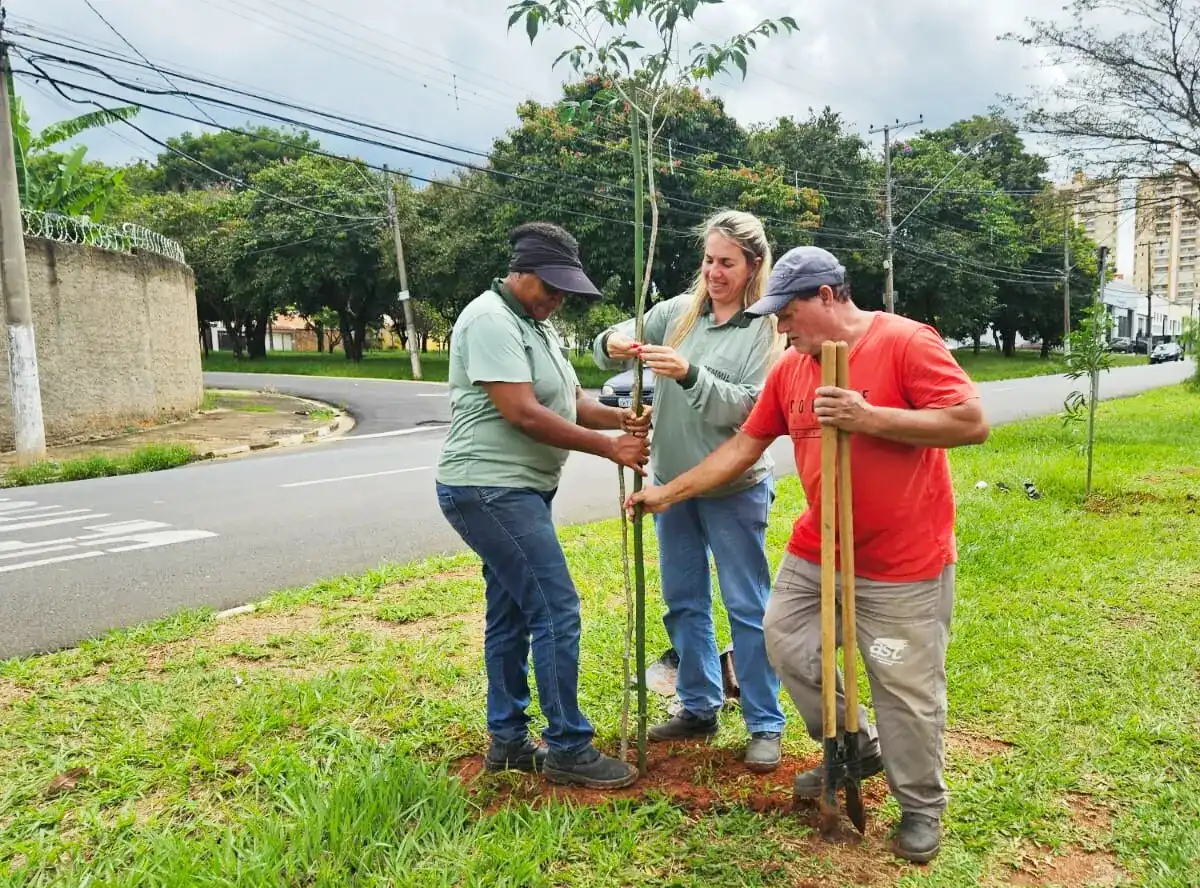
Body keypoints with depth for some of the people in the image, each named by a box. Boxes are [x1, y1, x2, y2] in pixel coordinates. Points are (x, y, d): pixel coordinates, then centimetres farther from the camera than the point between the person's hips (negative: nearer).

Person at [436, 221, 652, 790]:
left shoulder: (536, 325, 16)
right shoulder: (491, 320, -15)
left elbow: (569, 402, 15)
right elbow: (523, 413, -22)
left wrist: (621, 419, -5)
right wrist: (610, 448, -18)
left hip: (515, 491, 10)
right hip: (489, 490, -10)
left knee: (510, 615, 14)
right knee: (556, 611, -9)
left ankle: (507, 741, 25)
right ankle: (568, 749, 3)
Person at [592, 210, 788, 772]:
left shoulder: (767, 328, -8)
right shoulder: (678, 311, 5)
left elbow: (749, 408, -17)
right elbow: (612, 347, 4)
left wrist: (689, 374, -29)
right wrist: (614, 344, -19)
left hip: (734, 489, -5)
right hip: (671, 482, 5)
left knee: (747, 608, 3)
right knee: (683, 603, 15)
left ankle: (765, 726, 18)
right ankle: (699, 709, 31)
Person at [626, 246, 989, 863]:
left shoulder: (907, 342, -15)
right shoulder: (790, 368, 4)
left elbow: (972, 422, -20)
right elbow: (743, 446, 7)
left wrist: (869, 418, -26)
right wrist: (668, 493, 4)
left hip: (903, 563, -7)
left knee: (906, 690, 4)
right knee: (786, 642, 15)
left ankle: (921, 806, 30)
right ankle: (855, 747, 38)